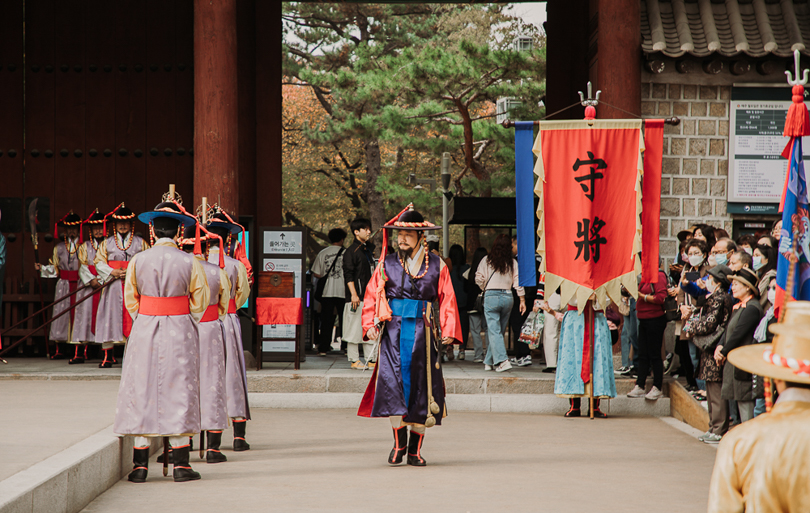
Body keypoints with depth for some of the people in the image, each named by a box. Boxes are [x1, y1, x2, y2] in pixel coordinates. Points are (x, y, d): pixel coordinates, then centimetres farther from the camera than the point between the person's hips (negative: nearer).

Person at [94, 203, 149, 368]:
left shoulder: (141, 243, 9)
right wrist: (113, 272, -10)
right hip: (113, 286, 1)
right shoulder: (107, 243, 12)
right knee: (110, 316, -3)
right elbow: (98, 262, 5)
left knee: (132, 317, -5)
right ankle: (108, 355, 1)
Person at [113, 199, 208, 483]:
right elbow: (199, 302, 0)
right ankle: (180, 464, 5)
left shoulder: (138, 261, -3)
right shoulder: (189, 263, -7)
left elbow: (130, 300, 4)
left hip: (144, 331, 1)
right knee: (178, 392, 5)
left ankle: (140, 464, 6)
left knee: (141, 392, 6)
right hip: (181, 332, -1)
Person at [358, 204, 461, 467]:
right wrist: (369, 324, -7)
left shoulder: (436, 266, 5)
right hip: (393, 330, 0)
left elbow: (447, 298, 4)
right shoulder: (387, 264, 7)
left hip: (422, 332, 0)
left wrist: (448, 329, -7)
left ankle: (415, 448, 12)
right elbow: (372, 295, 7)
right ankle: (399, 441, 2)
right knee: (392, 380, -12)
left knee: (420, 385, 2)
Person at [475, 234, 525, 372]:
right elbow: (518, 282, 1)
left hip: (491, 296, -3)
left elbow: (479, 278, 0)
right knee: (498, 331, 12)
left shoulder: (487, 260, -1)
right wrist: (522, 300, 5)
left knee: (494, 331, -5)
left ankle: (502, 360, -20)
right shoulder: (512, 262, 3)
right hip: (507, 297, 3)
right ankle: (489, 361, 19)